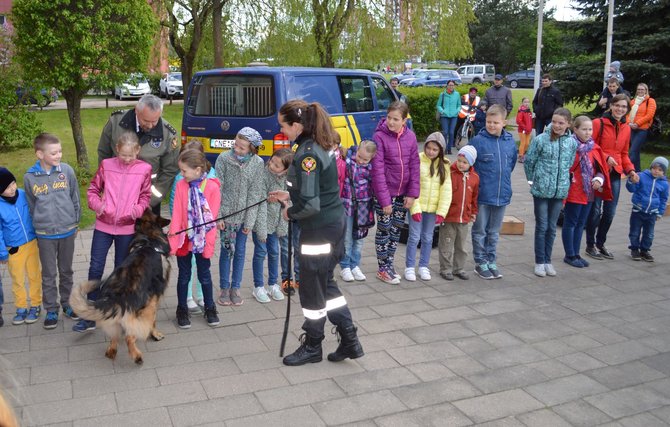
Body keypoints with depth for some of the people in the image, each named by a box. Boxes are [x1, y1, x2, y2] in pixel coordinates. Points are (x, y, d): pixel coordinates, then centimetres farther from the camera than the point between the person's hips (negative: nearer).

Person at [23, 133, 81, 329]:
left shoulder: (67, 170, -7)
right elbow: (30, 206, 4)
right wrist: (38, 225, 5)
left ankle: (67, 304, 31)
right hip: (45, 235, -1)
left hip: (67, 232, 1)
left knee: (66, 271, 16)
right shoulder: (29, 177, -8)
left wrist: (75, 223, 6)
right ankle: (51, 310, 23)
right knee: (49, 274, 11)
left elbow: (75, 198, 2)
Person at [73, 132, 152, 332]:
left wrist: (138, 209, -13)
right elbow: (93, 190, 8)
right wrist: (97, 205, -11)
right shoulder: (106, 165, -1)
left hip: (128, 228, 0)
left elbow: (145, 196, 6)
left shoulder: (144, 169, -2)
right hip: (103, 225, 1)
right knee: (95, 268, 1)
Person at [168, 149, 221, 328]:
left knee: (204, 275, 13)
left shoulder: (212, 187, -13)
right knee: (184, 275, 13)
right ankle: (182, 310, 27)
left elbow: (212, 217, -11)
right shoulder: (181, 186, -7)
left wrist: (208, 241, -13)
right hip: (184, 239, 1)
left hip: (203, 239, -1)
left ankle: (209, 308, 29)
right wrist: (173, 240, -11)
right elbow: (176, 215, -8)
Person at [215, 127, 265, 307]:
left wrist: (249, 221, -8)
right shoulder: (224, 158, -8)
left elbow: (255, 193, -6)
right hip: (226, 214, -1)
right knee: (227, 250, 5)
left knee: (240, 251, 10)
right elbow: (217, 189, -6)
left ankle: (235, 288, 23)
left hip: (244, 216, 1)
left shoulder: (258, 163, -7)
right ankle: (224, 289, 19)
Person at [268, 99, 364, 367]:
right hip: (333, 224, 10)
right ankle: (349, 341, 25)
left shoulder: (307, 154, -22)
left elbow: (311, 205, -27)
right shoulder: (316, 146, 7)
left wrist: (289, 212, -9)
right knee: (325, 283, 20)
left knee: (312, 288, 8)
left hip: (320, 230, -10)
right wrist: (288, 196, 14)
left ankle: (312, 347, 26)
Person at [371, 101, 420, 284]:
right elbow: (378, 169, -15)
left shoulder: (410, 137, -1)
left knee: (396, 229, 14)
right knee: (384, 229, 5)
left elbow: (414, 165, 2)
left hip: (403, 193, 5)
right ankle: (383, 269, 18)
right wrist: (384, 199, -17)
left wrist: (412, 193, -4)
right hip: (385, 193, -4)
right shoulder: (379, 137, -13)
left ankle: (389, 264, 29)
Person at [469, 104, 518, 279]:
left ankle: (491, 261, 28)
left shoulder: (510, 142, 0)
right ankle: (481, 263, 21)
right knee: (480, 231, 9)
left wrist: (504, 181, 13)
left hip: (502, 195, 4)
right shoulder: (478, 141, -12)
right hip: (482, 195, -4)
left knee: (494, 232, 16)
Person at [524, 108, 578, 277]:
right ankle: (539, 261, 14)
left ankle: (547, 260, 24)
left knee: (552, 227, 12)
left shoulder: (572, 143, 0)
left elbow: (570, 164, 12)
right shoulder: (541, 139, -10)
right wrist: (533, 180, 5)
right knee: (542, 226, 3)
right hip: (541, 190, -3)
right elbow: (529, 161, -1)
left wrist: (563, 181, 11)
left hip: (560, 191, 3)